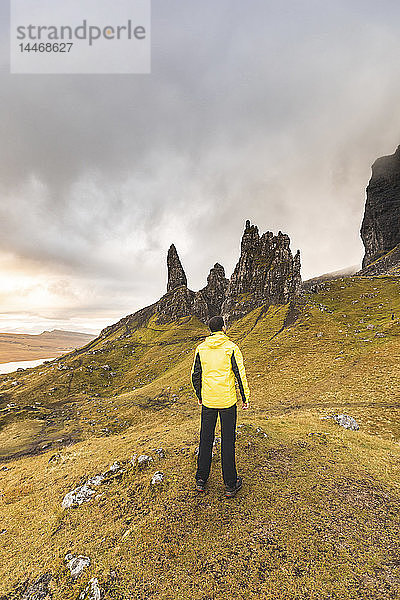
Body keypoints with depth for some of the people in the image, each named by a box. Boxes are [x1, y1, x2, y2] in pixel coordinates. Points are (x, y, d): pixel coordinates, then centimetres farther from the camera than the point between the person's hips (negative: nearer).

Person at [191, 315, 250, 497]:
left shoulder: (201, 348, -1)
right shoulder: (231, 347, -11)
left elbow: (195, 374, 5)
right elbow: (240, 373, -9)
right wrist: (245, 397, 2)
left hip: (208, 401, 3)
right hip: (227, 400, -3)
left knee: (205, 439, 16)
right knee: (228, 441, 9)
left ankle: (201, 480, 29)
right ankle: (230, 484, 23)